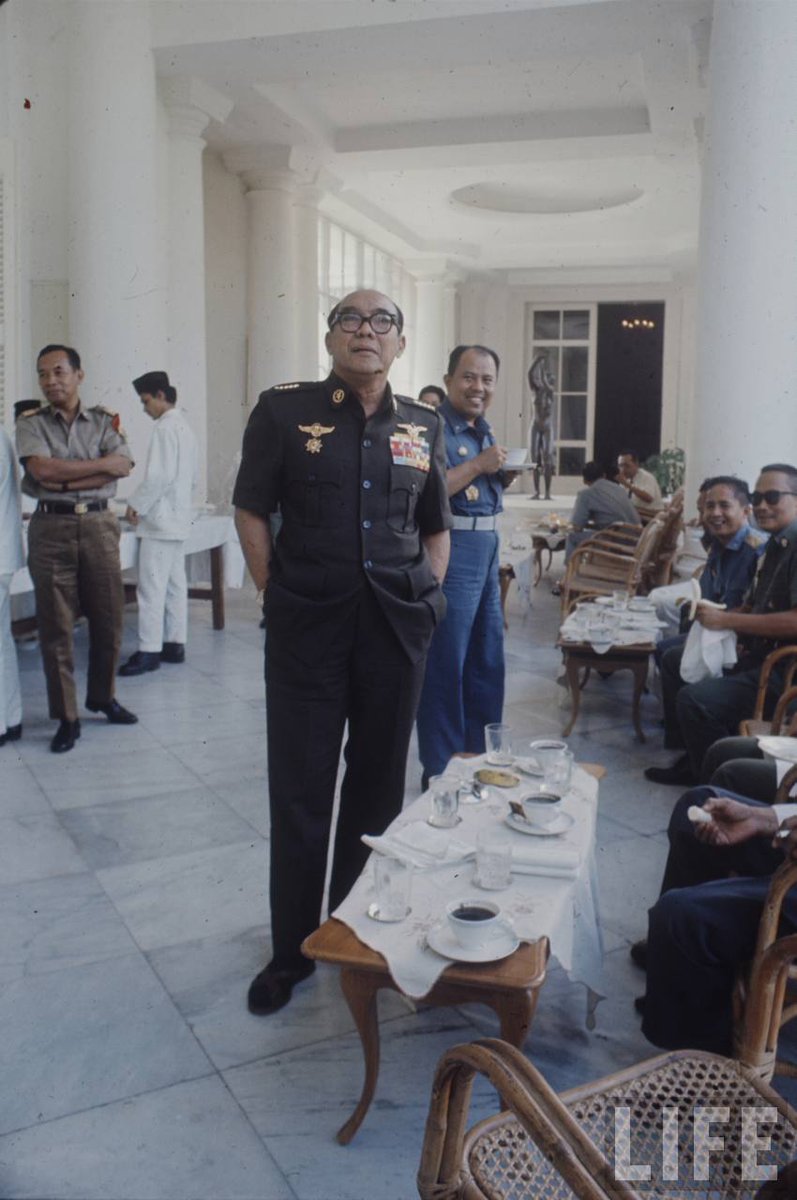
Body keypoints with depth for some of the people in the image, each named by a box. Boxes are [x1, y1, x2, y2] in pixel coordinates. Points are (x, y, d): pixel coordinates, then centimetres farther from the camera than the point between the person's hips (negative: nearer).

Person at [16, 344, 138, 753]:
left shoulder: (105, 420, 7)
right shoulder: (31, 424, 5)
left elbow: (123, 466, -9)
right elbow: (42, 469, -12)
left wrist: (65, 480, -14)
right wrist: (100, 464, -9)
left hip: (98, 524, 1)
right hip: (51, 528, -1)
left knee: (108, 618, 8)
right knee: (56, 624, 2)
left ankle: (102, 696, 29)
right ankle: (67, 717, 11)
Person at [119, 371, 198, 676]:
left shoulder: (165, 427, -13)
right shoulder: (185, 427, 15)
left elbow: (160, 475, -21)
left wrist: (136, 504, -12)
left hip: (160, 519, -10)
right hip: (179, 518, 10)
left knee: (152, 587, -7)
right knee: (175, 584, 11)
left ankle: (149, 650, -6)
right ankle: (175, 644, 16)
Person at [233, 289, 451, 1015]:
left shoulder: (424, 425, 8)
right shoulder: (284, 410, -1)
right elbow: (252, 511, 2)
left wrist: (426, 598, 4)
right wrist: (275, 594, -4)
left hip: (398, 626, 3)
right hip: (307, 622, -3)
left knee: (380, 781, 13)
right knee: (299, 787, 3)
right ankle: (291, 951, 19)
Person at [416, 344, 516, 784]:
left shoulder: (483, 430, 15)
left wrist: (503, 477, 5)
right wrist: (479, 465, -20)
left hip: (487, 551, 9)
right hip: (450, 553, -9)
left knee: (488, 661, 16)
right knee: (445, 666, -2)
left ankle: (481, 756, 31)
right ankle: (440, 771, 9)